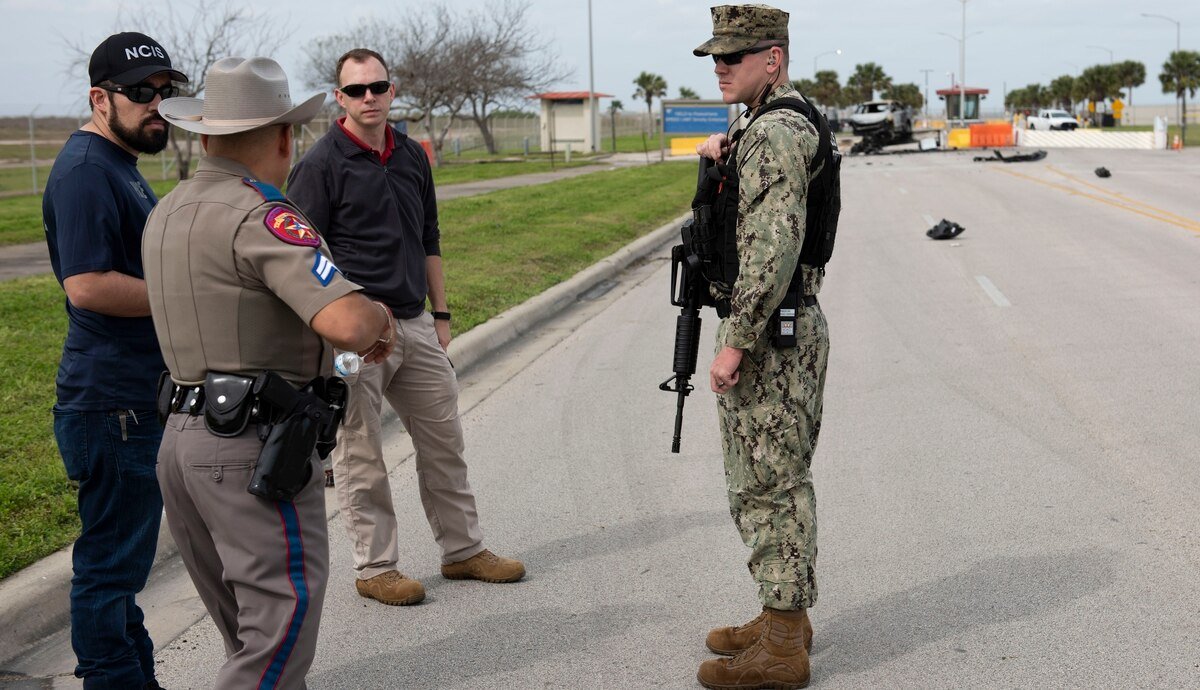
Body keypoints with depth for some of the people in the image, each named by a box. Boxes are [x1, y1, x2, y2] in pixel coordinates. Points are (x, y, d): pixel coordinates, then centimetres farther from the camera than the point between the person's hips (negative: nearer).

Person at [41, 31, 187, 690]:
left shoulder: (119, 164, 18)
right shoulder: (85, 171, -16)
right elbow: (87, 285, -25)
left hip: (139, 395, 11)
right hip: (112, 401, -11)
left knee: (124, 554, 18)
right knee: (111, 562, -1)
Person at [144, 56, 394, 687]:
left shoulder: (166, 214, 14)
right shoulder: (260, 217, -15)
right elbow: (347, 324, -27)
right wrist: (381, 317, -3)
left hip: (183, 441, 9)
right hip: (254, 450, -9)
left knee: (250, 633, 17)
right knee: (284, 620, -5)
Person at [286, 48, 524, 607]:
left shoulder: (412, 157, 12)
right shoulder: (320, 164, -7)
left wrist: (441, 314, 17)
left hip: (415, 325, 7)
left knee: (443, 439, 13)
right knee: (360, 454, 3)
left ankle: (464, 550, 27)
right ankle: (375, 567, 16)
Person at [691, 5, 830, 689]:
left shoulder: (771, 135, -18)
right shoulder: (793, 125, 15)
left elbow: (773, 248, -26)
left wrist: (735, 344, -23)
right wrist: (722, 152, 7)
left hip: (767, 336, -11)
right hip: (792, 328, 11)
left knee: (768, 487, -3)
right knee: (780, 482, 17)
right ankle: (787, 618, 28)